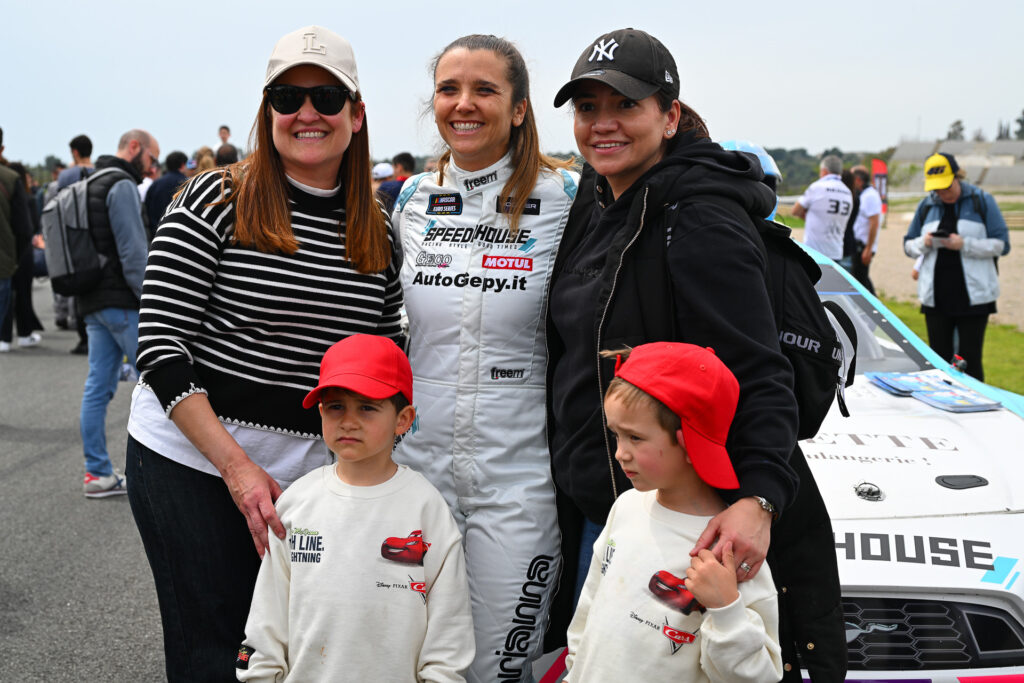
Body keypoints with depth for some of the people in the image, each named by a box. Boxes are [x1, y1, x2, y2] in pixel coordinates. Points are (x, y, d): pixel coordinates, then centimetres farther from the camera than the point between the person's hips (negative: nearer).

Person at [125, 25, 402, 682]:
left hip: (314, 473, 4)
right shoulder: (216, 200, -7)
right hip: (190, 461, -3)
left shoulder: (378, 233, 6)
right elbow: (161, 345, -12)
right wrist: (237, 467, -18)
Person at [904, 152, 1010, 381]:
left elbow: (1001, 245, -3)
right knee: (939, 358, 6)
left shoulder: (982, 201, 1)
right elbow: (908, 246, 15)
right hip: (935, 297, 3)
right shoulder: (926, 205, 10)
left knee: (970, 359, -2)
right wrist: (924, 243, -8)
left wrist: (964, 245, -16)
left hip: (973, 297, -3)